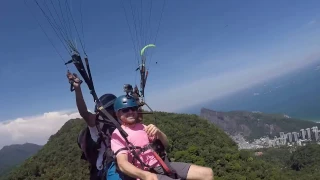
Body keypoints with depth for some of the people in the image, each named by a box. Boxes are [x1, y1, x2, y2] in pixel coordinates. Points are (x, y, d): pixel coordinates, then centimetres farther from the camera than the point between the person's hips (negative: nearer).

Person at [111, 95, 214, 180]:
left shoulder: (143, 127, 15)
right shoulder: (117, 134, -4)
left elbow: (165, 144, 11)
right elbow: (122, 164, -18)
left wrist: (158, 132, -13)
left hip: (161, 165, 7)